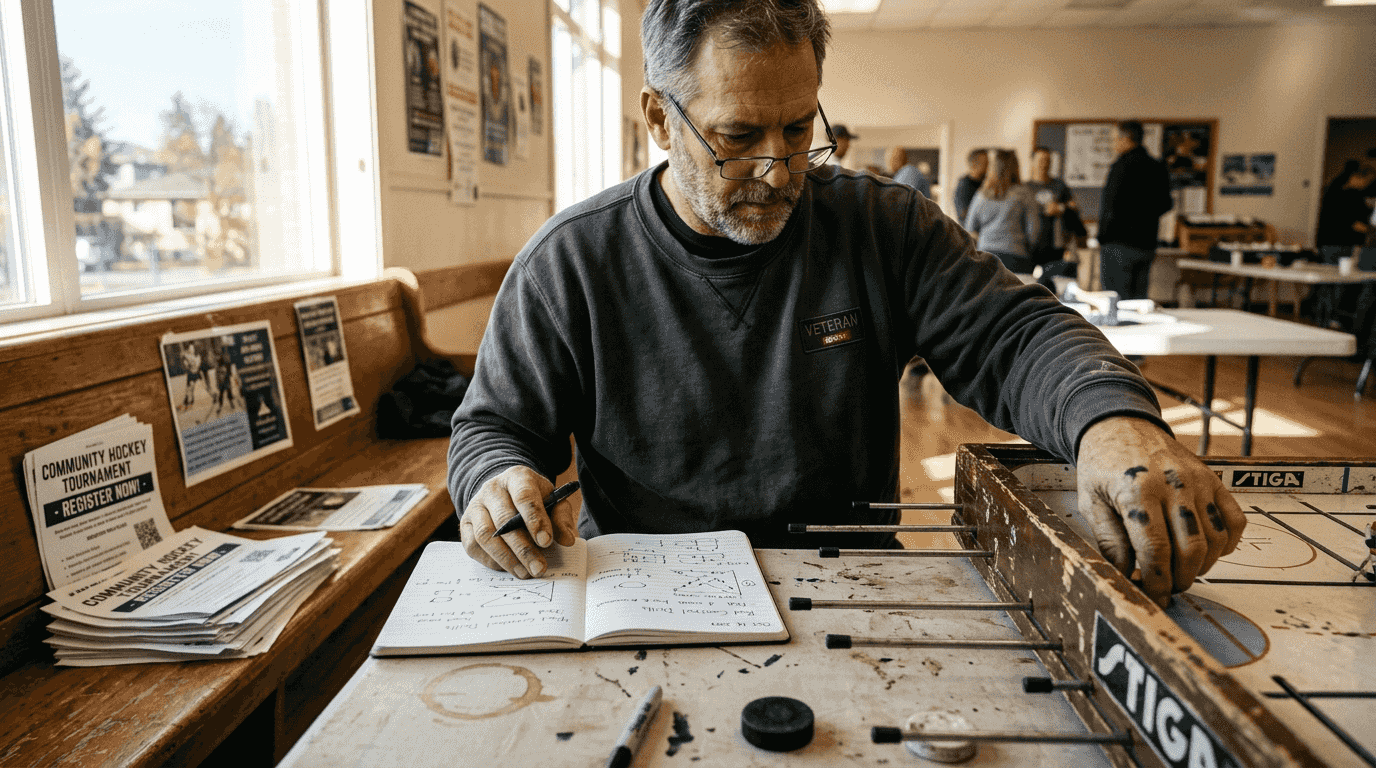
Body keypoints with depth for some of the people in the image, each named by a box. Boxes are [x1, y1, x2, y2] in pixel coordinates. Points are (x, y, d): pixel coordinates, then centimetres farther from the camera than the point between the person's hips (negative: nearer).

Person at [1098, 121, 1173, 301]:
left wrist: (1102, 239, -7)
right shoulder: (1158, 167, 11)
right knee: (1140, 298, 12)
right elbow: (1166, 204, 18)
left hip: (1119, 244, -7)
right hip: (1147, 244, 7)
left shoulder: (1122, 165, -12)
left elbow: (1110, 206, -16)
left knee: (1116, 298, -4)